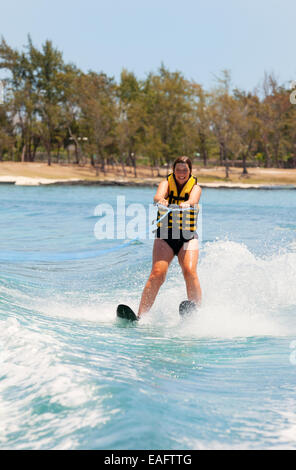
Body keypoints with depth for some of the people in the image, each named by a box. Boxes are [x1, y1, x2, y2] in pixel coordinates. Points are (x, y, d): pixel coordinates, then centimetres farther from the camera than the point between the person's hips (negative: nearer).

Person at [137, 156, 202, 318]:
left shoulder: (195, 187, 4)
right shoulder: (166, 183, 4)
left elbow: (193, 200, -20)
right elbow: (158, 195, -20)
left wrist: (187, 203, -45)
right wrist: (161, 200, -45)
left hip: (188, 237, 1)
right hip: (165, 236, -1)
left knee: (190, 272, -22)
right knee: (157, 273, -17)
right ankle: (140, 315, -20)